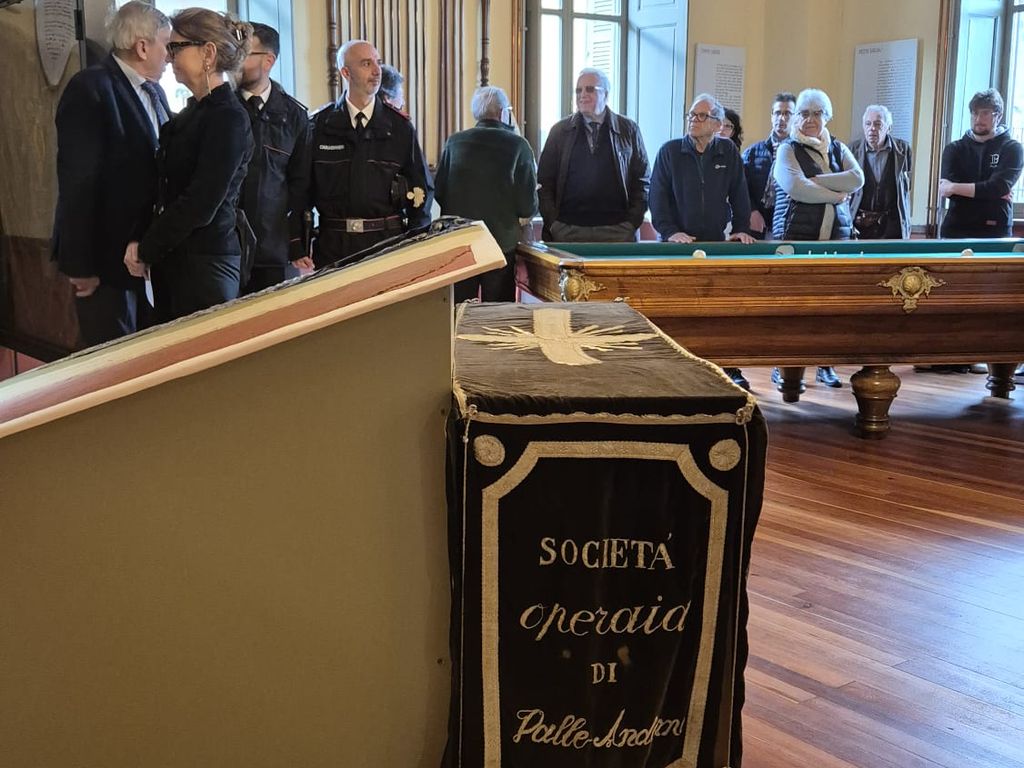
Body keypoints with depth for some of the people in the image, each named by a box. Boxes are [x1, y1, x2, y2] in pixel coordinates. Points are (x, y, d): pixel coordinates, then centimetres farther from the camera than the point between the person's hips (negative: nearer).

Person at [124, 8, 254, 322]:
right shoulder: (193, 111, 13)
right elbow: (170, 188, 14)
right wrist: (148, 247, 1)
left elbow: (200, 204, -18)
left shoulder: (228, 118, -13)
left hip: (205, 262, -8)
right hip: (172, 257, 8)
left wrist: (145, 249, -8)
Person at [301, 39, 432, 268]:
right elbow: (303, 188, 7)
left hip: (387, 240, 1)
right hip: (333, 243, 0)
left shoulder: (400, 126, 6)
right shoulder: (320, 125, 4)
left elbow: (422, 188, 9)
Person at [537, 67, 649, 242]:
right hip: (567, 231, 0)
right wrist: (552, 222, -1)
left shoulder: (628, 130, 9)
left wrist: (633, 222, 0)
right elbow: (544, 182, 9)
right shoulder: (560, 131, 10)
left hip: (617, 230, 0)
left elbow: (642, 180, 9)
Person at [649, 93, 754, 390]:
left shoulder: (729, 152, 7)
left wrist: (741, 229, 1)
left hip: (717, 241, 2)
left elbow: (739, 194, 10)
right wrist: (670, 231, -12)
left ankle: (731, 368, 7)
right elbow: (658, 196, -2)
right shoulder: (669, 151, 1)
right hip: (677, 242, -2)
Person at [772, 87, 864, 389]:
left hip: (836, 234, 4)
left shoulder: (839, 149, 16)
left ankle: (826, 365, 14)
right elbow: (795, 188, -15)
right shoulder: (788, 149, 2)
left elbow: (857, 179, -2)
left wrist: (815, 181, -10)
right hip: (795, 235, -4)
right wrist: (836, 194, -7)